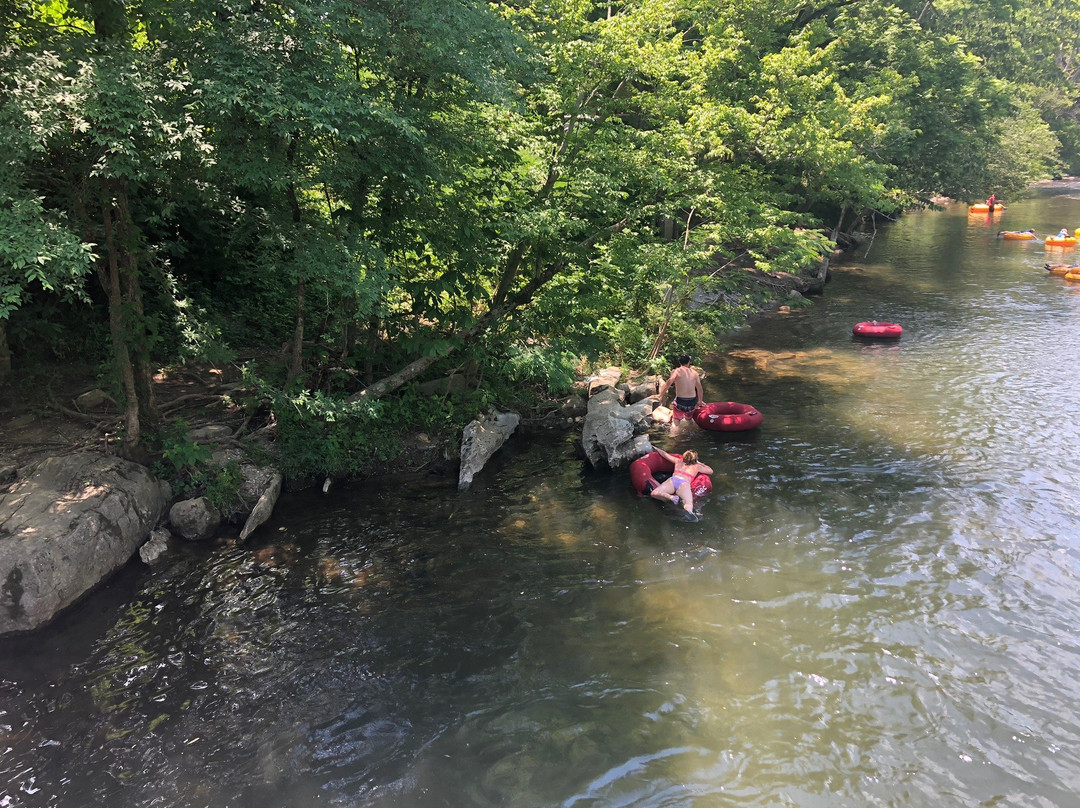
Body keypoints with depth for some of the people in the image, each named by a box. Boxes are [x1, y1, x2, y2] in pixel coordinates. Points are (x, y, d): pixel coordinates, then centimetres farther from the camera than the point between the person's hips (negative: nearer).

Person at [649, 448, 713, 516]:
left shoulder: (678, 461, 34)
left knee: (654, 493, -16)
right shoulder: (696, 466, 30)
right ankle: (688, 512, -64)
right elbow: (710, 471, 43)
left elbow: (664, 454, 44)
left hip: (672, 480, 1)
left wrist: (655, 448, 64)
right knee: (689, 503, -29)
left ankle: (672, 497, -40)